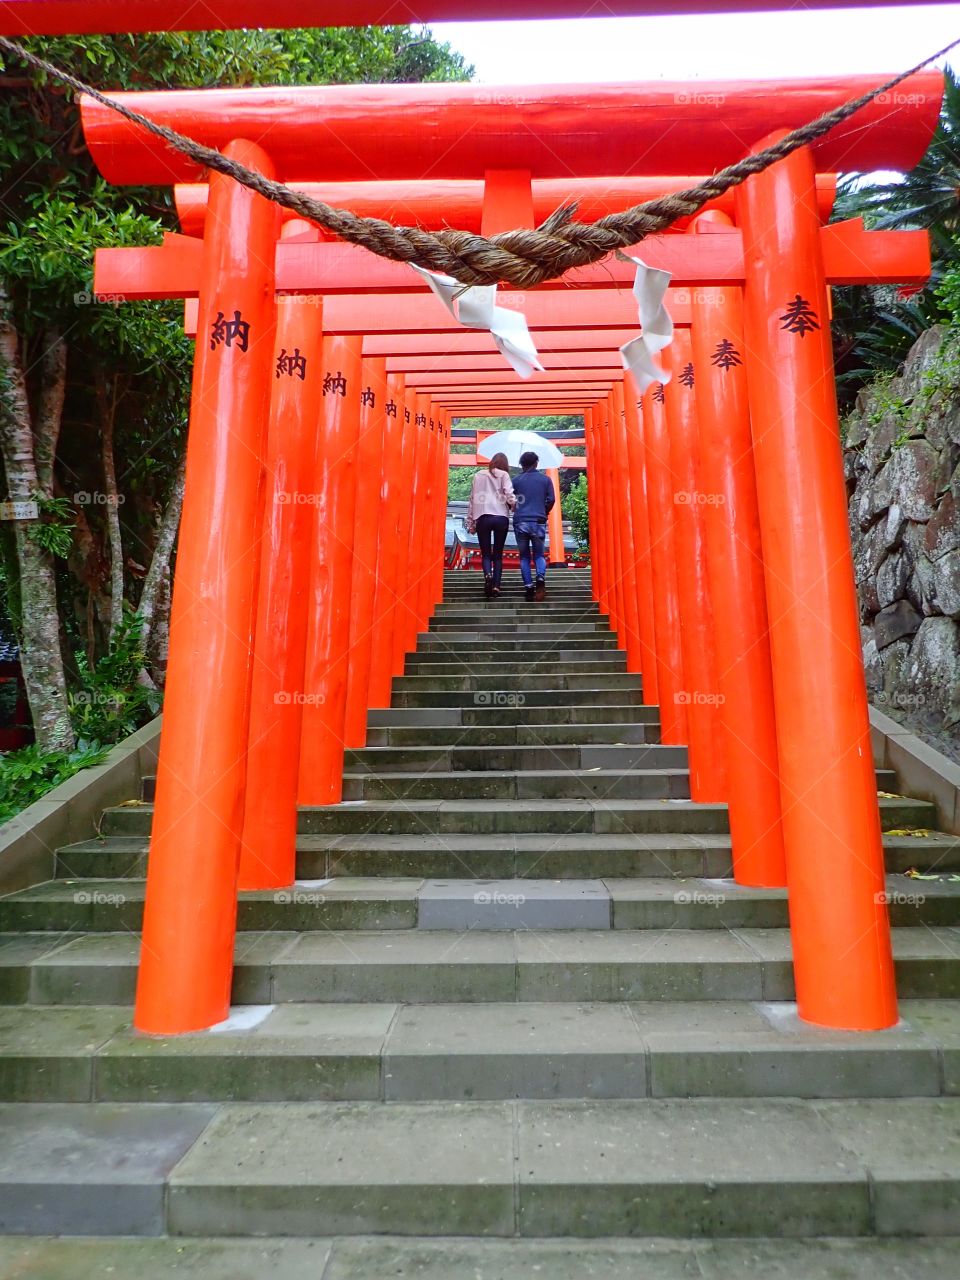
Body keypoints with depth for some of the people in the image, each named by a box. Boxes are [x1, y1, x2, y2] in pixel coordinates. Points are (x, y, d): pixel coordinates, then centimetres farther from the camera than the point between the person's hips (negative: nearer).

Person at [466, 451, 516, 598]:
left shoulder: (478, 476, 16)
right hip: (501, 517, -1)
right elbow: (509, 494, -6)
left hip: (482, 518, 1)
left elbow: (472, 499, 16)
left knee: (486, 553, 6)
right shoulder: (503, 475, 10)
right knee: (498, 553, 10)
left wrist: (470, 523, 19)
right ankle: (496, 585, -1)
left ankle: (488, 575, -22)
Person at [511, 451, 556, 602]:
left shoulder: (516, 480, 5)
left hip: (520, 522, 0)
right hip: (539, 522, 0)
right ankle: (540, 578, -18)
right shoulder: (546, 479, 6)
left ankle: (529, 588, -1)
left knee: (524, 556, 8)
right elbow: (551, 500, 2)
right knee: (539, 554, 11)